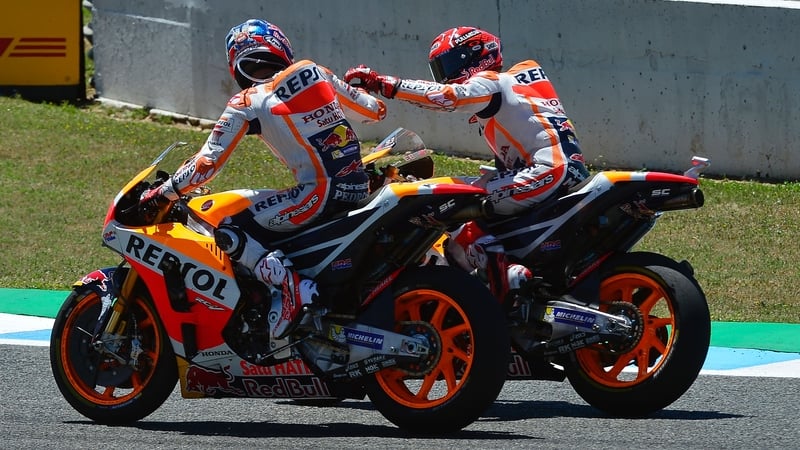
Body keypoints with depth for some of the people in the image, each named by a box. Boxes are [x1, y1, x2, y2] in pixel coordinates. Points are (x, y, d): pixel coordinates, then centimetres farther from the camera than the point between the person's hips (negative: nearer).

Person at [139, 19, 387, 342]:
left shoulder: (246, 104, -1)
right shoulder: (314, 72, 12)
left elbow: (207, 163, -3)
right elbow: (376, 111, 21)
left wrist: (162, 194, 9)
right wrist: (359, 87, 42)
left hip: (319, 194, -7)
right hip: (358, 189, 7)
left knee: (229, 232, -5)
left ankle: (290, 285, -24)